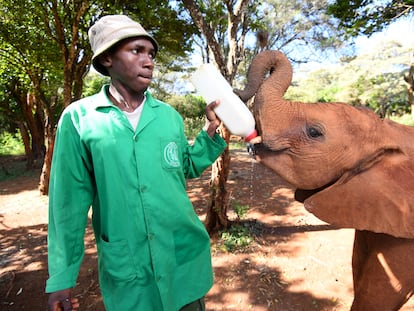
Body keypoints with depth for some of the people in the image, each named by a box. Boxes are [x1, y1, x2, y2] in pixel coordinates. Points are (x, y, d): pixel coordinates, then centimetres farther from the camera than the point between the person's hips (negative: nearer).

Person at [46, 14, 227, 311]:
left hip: (186, 256, 3)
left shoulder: (169, 115, 0)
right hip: (126, 269, -2)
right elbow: (70, 199, -6)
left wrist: (210, 130, -3)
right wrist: (62, 275, -2)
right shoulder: (79, 118, -8)